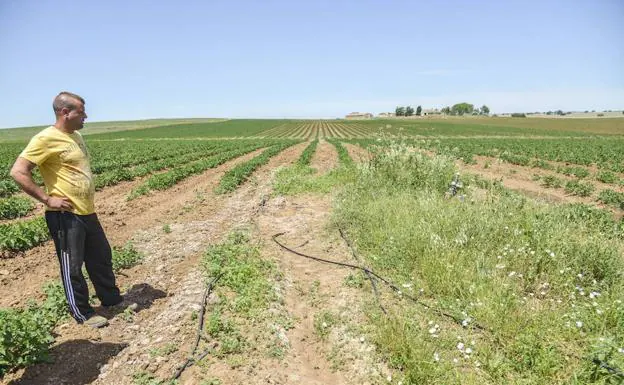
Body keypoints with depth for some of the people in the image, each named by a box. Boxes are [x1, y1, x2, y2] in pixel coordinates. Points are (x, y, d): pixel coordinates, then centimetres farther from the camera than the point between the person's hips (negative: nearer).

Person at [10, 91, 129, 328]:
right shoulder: (46, 139, -15)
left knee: (101, 258, 18)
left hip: (87, 212, 9)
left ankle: (112, 299, 35)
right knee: (72, 267, 6)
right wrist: (47, 199, -18)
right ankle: (83, 313, 21)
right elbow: (18, 173, -18)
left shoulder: (76, 136, 11)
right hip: (66, 216, -8)